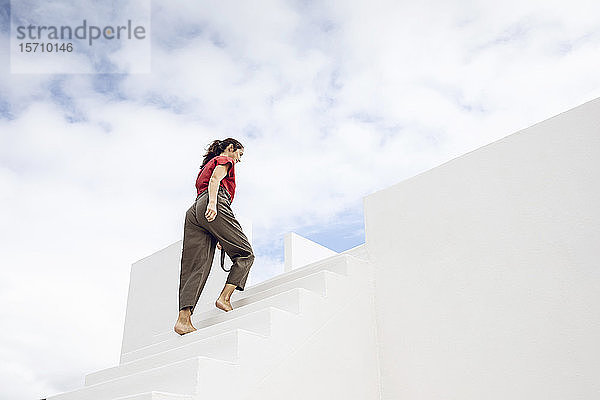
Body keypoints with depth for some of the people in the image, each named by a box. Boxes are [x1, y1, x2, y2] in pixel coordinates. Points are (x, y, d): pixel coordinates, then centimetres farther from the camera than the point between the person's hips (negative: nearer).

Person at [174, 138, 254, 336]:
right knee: (245, 253, 1)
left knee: (196, 267, -7)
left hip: (194, 211, 8)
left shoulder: (207, 165, 40)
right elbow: (215, 180, -5)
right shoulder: (225, 160, 16)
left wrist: (217, 236, 31)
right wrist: (212, 203, -23)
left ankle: (184, 318, -21)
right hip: (213, 206, -8)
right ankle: (224, 297, -16)